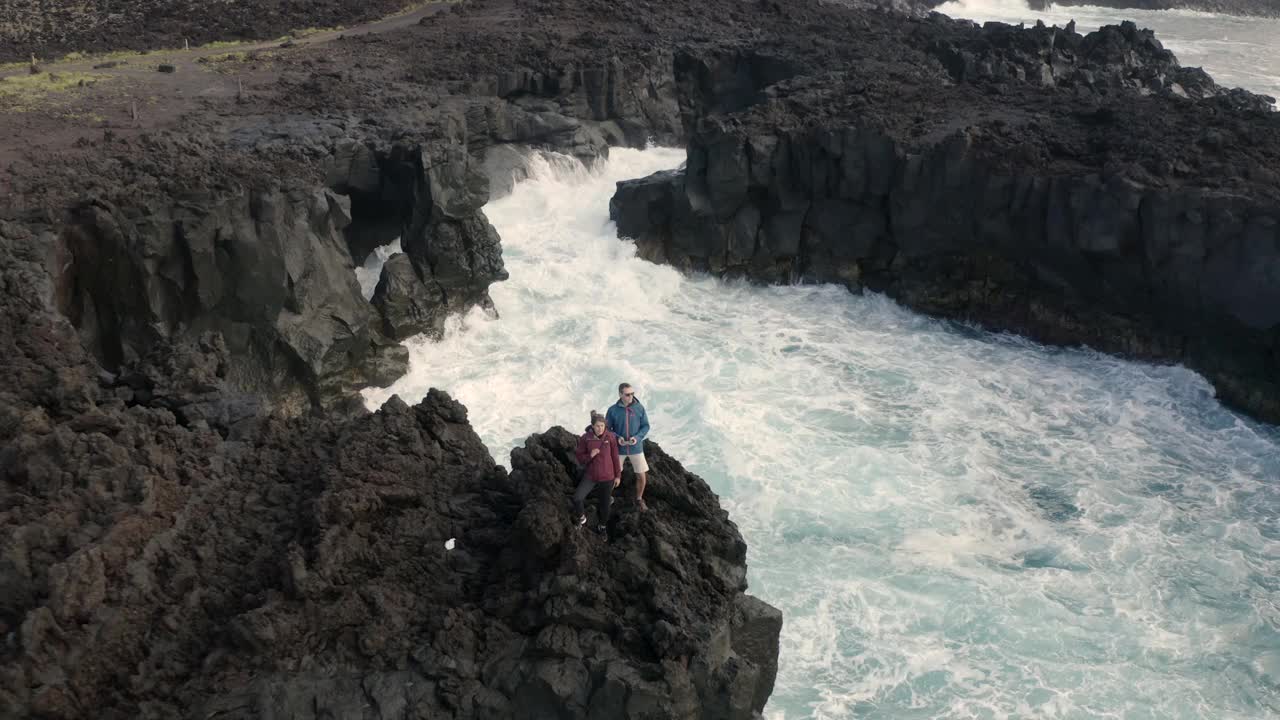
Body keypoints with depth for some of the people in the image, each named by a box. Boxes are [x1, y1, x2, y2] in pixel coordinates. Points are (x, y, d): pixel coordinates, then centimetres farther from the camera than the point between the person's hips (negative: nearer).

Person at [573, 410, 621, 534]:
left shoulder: (610, 437, -10)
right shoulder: (585, 438, -11)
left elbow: (615, 457, -2)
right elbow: (579, 456, -2)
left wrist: (618, 475, 2)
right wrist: (590, 455, -23)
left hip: (607, 476, 0)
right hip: (591, 475, 0)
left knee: (604, 504, 10)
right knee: (577, 498, -16)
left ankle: (601, 526, 37)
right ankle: (582, 517, 15)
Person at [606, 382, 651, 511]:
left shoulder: (640, 408, -10)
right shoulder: (613, 410, -12)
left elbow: (645, 426, -2)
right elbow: (607, 428, -4)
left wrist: (637, 438, -20)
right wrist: (617, 438, -22)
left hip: (636, 448, 1)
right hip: (619, 448, -1)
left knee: (641, 476, 4)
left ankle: (639, 500, 29)